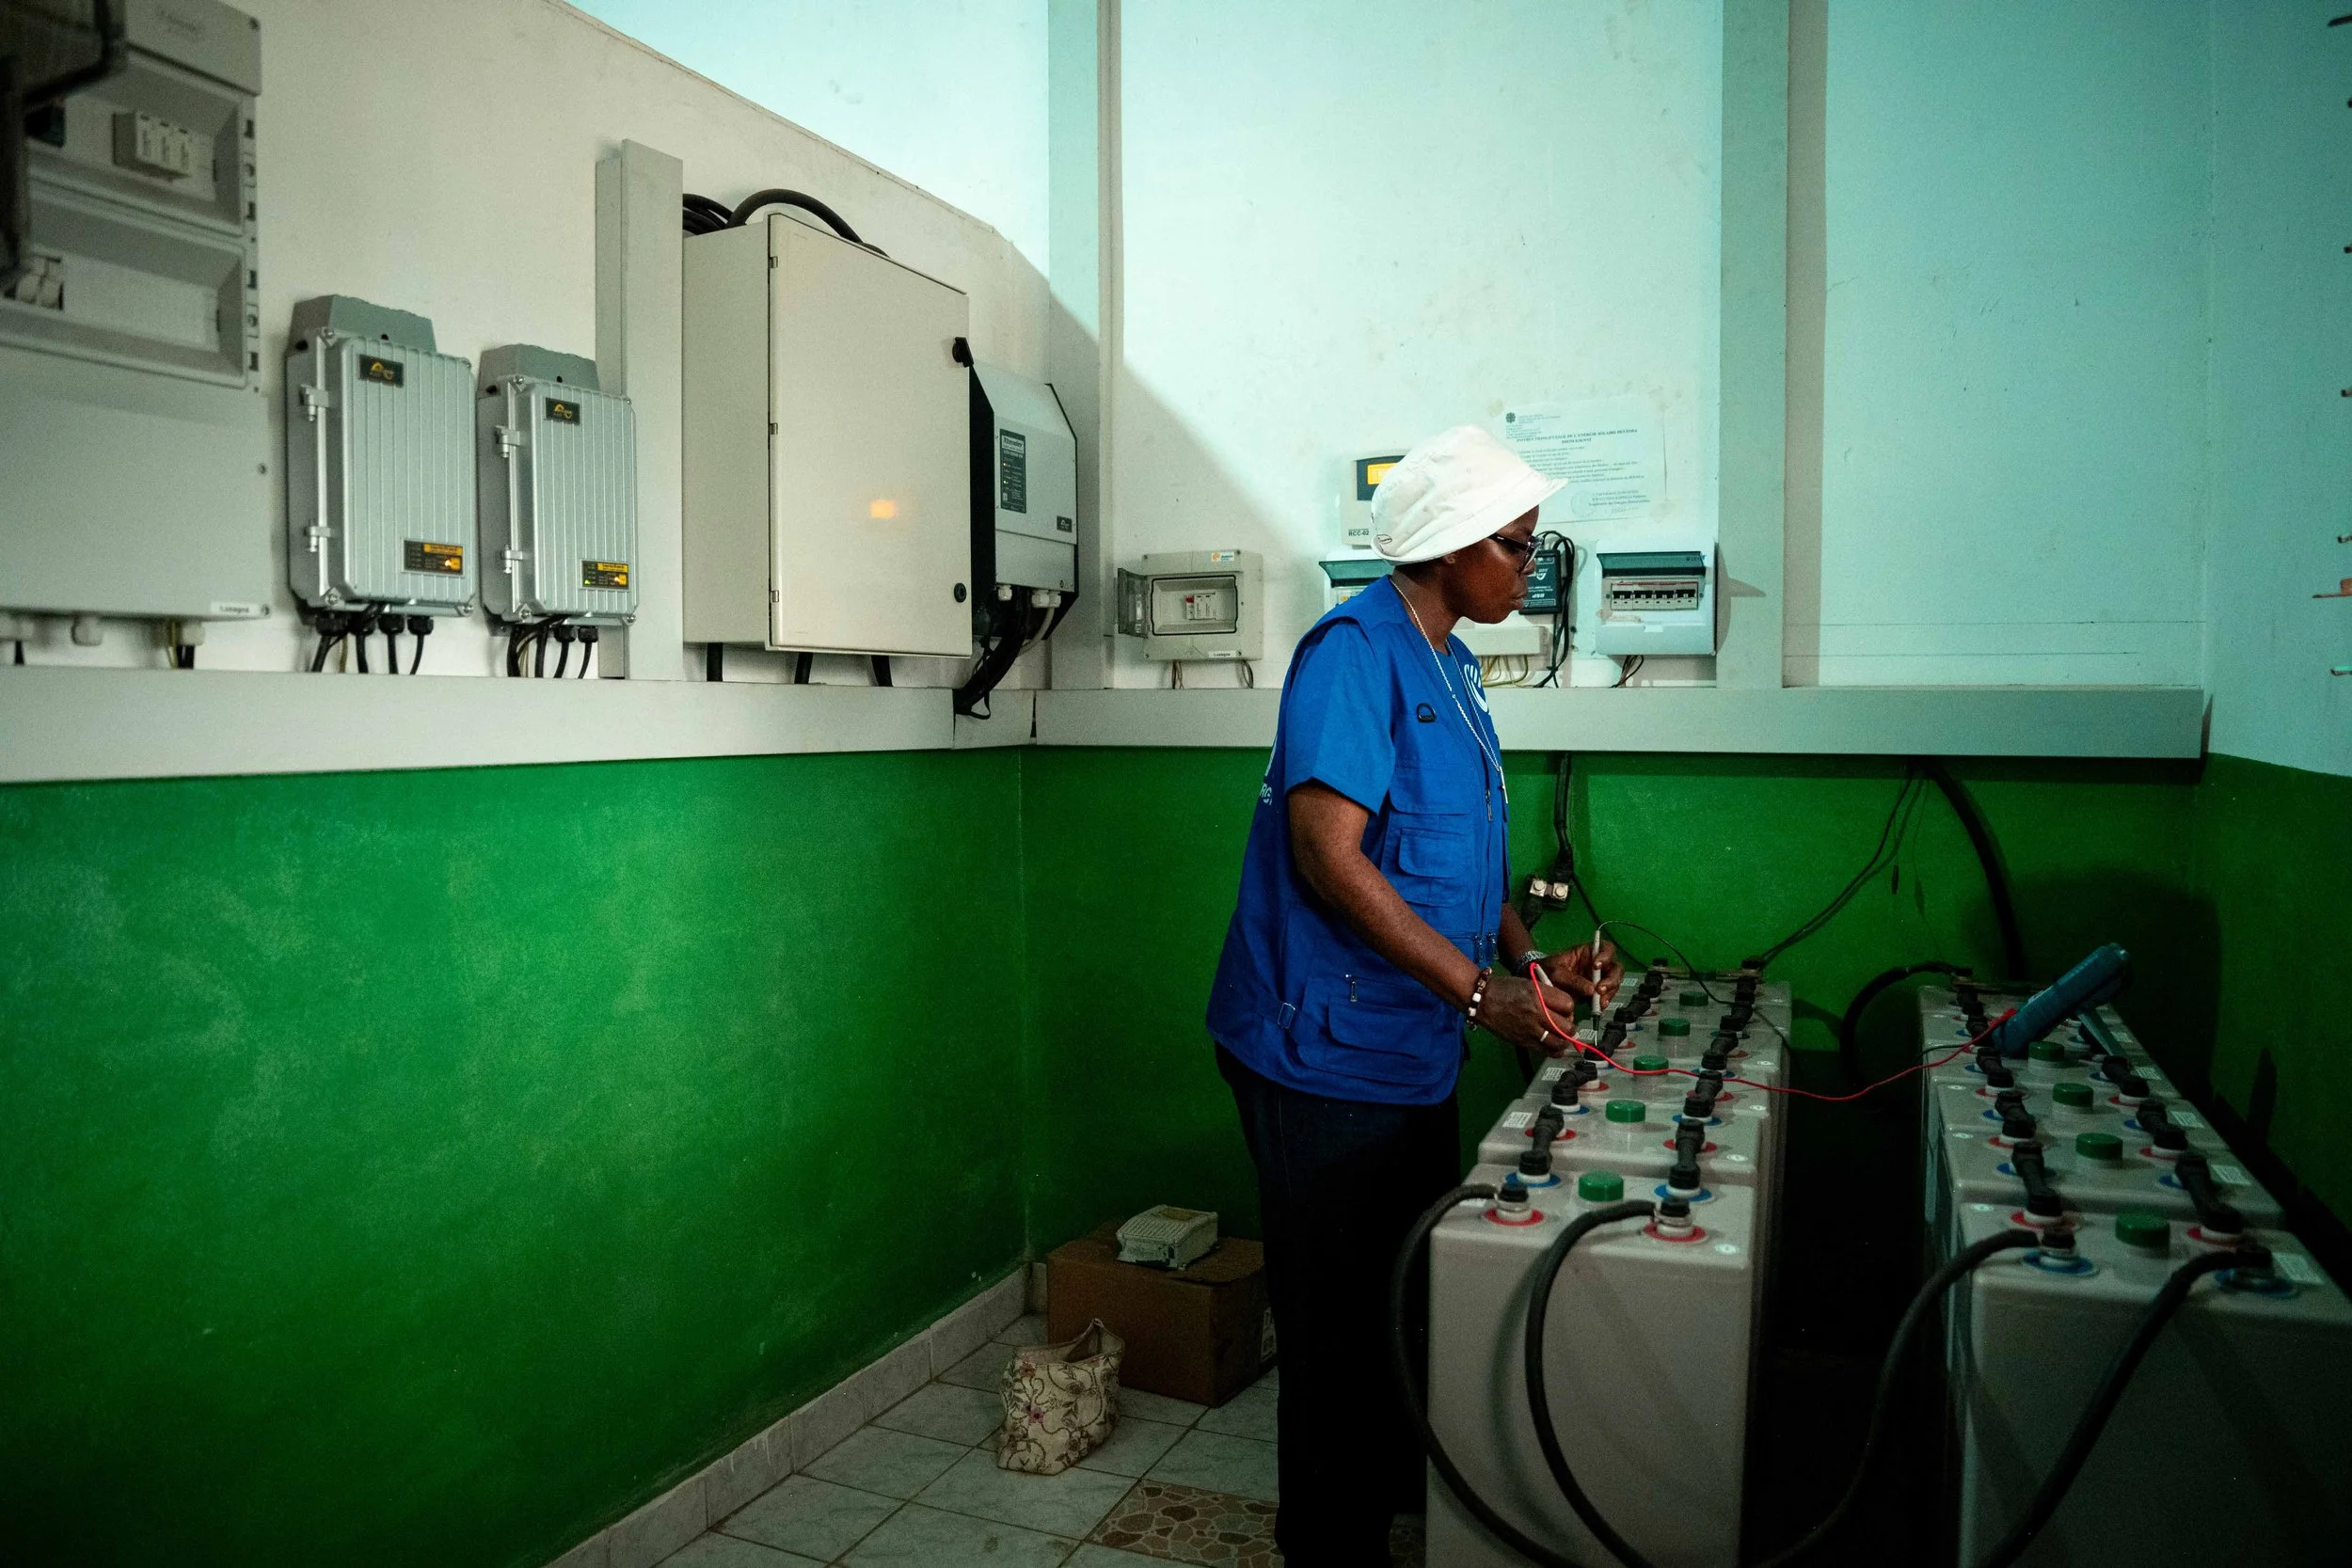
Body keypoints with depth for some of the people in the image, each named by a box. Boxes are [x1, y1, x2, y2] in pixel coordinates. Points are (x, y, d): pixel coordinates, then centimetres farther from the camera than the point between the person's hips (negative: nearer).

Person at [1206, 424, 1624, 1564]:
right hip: (1327, 1046, -9)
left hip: (1411, 1049, 10)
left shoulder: (1451, 667, 12)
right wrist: (1483, 989, -23)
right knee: (1339, 1321, 4)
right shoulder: (1355, 650, -17)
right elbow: (1330, 853, -24)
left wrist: (1537, 965, 8)